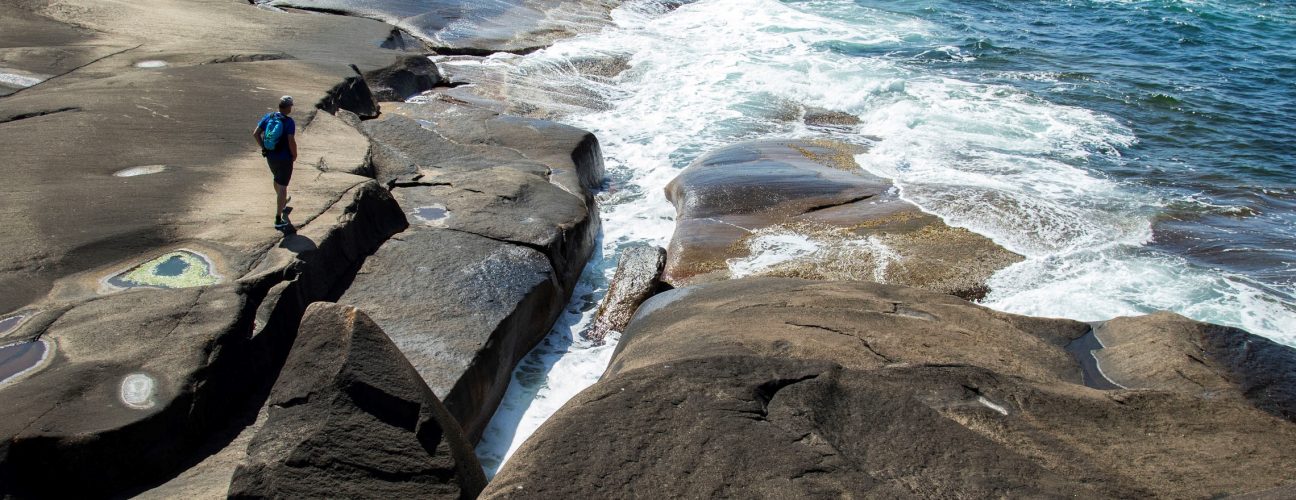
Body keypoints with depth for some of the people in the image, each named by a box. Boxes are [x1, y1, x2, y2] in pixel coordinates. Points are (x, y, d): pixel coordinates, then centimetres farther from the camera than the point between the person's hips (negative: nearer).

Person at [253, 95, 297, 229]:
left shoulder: (268, 117, -1)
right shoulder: (289, 122, -18)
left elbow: (256, 133, -1)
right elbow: (291, 141, -26)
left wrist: (263, 147, 8)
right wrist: (294, 155, -9)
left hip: (270, 156, 6)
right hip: (284, 158, -6)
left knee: (277, 179, 30)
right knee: (282, 187, -1)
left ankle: (282, 203, 56)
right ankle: (278, 220, -3)